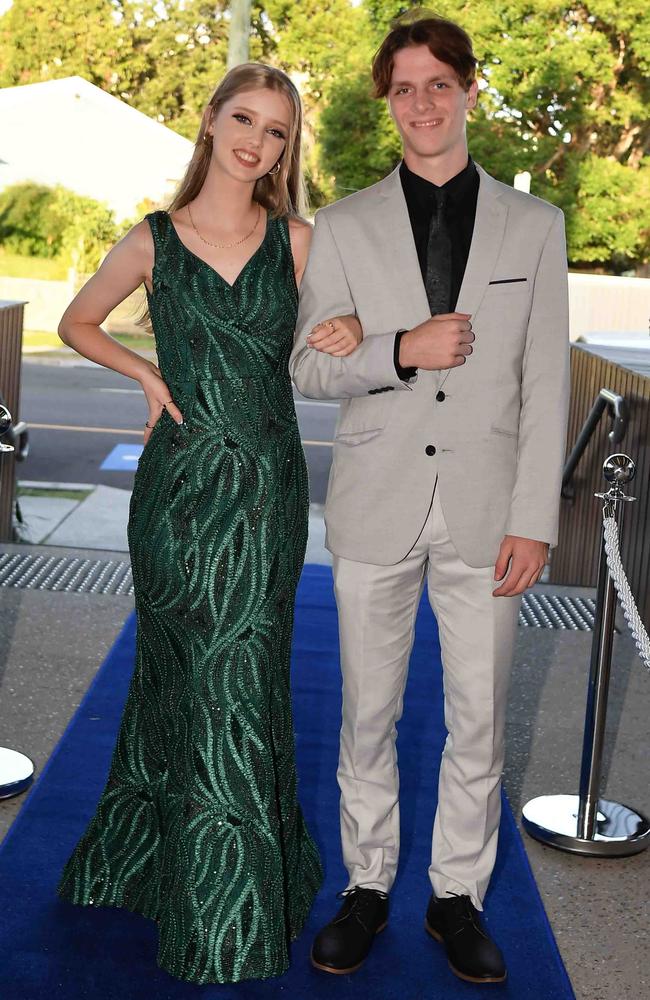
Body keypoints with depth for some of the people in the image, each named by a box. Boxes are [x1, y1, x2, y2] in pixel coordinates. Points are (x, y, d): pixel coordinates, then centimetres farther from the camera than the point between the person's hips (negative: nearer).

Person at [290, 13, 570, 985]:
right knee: (368, 714, 10)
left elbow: (546, 385, 1)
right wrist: (403, 351, -16)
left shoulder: (533, 224, 4)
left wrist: (534, 520, -6)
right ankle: (367, 886, 28)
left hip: (484, 512, 0)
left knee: (479, 721, 8)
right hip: (378, 508, 0)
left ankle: (458, 895, 26)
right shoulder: (343, 225, 4)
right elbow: (308, 365, 3)